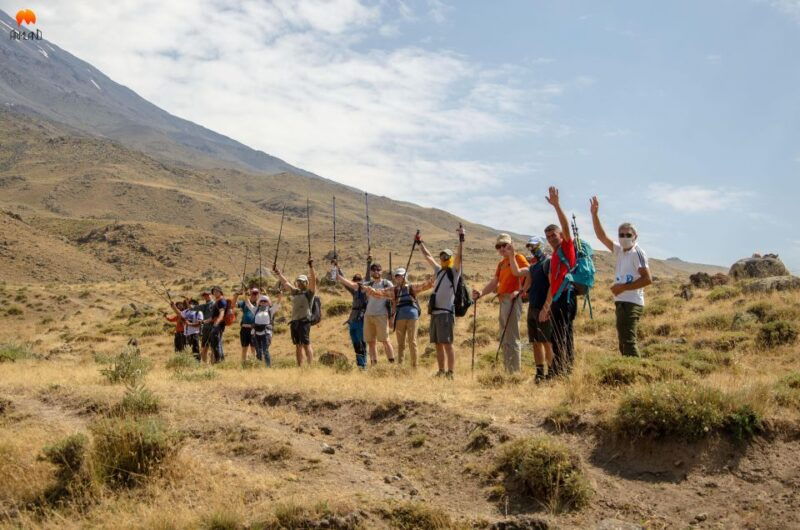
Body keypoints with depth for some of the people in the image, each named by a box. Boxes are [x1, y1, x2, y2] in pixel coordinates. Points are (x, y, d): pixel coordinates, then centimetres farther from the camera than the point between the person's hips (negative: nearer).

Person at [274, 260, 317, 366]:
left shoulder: (309, 293, 0)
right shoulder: (295, 292, 18)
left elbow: (313, 280, -13)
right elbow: (285, 283, 29)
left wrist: (311, 267, -22)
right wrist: (278, 273, 33)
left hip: (304, 321, -7)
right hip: (294, 322, 7)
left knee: (306, 344, -10)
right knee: (298, 346, 9)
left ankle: (310, 366, -12)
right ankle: (299, 367, 12)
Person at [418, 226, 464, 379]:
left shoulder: (454, 271, 0)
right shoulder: (439, 270, 19)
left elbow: (459, 256, -16)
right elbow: (427, 256, 31)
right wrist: (420, 243, 36)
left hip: (446, 312, -7)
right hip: (435, 311, 8)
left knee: (447, 343, -11)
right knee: (438, 344, 8)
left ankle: (451, 372, -12)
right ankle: (441, 371, 13)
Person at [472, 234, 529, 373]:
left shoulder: (519, 258, -3)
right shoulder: (501, 263, 22)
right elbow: (494, 282, 18)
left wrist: (519, 291, -29)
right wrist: (481, 292, 3)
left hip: (512, 300, -9)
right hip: (503, 301, 9)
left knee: (511, 339, -11)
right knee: (504, 340, 11)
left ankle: (515, 372, -10)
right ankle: (507, 371, 16)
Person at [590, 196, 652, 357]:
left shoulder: (637, 253, -8)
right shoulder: (619, 251, 14)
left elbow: (647, 279, -16)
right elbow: (602, 236, 16)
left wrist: (623, 287, -15)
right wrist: (594, 214, 8)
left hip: (632, 303, -9)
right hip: (621, 302, 9)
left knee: (628, 341, -16)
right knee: (623, 343, 12)